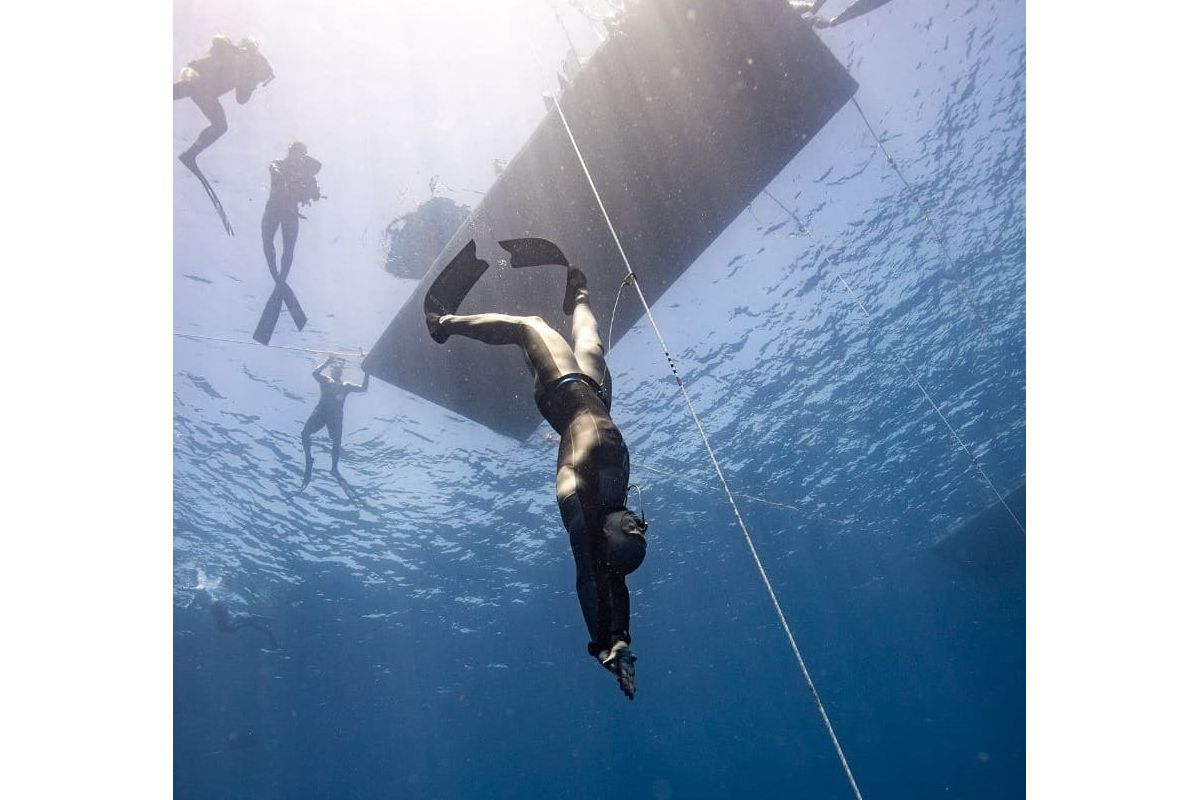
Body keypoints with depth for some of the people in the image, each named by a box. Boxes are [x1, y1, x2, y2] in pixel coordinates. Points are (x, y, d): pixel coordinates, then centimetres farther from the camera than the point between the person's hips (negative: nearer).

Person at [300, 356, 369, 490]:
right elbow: (315, 373, -6)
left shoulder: (346, 386, 16)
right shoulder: (325, 380, 14)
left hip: (335, 416, 1)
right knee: (305, 433, -21)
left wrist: (366, 372, -2)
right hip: (321, 411, -1)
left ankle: (334, 469, 12)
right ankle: (308, 459, -2)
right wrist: (327, 363, -8)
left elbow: (364, 388, 5)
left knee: (337, 442, -8)